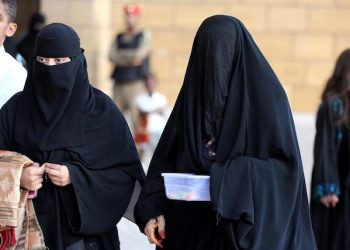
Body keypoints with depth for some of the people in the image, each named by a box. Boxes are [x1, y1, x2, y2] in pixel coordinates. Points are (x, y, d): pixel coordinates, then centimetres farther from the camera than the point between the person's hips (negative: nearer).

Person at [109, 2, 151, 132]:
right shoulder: (119, 38, 18)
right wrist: (131, 59, -7)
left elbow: (140, 54, -9)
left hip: (136, 84, -5)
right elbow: (112, 56, 3)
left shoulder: (144, 35, 6)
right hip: (119, 84, 5)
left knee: (137, 117, -14)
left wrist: (122, 55, 3)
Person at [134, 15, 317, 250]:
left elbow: (286, 164, -11)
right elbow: (166, 160, 6)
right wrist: (153, 209, -9)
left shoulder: (266, 96, -8)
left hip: (250, 228, -4)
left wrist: (232, 176, -23)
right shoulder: (193, 94, 6)